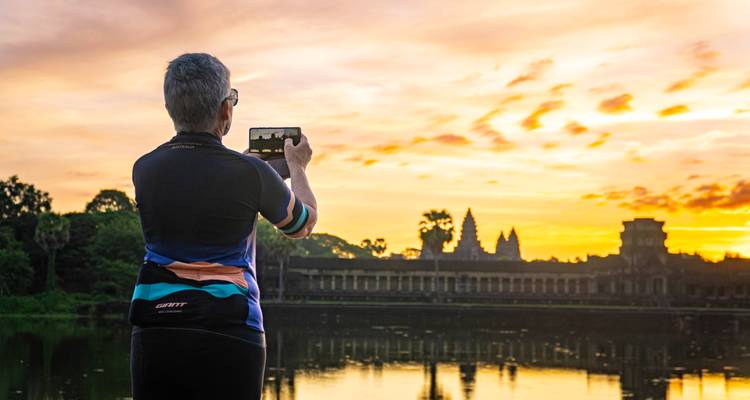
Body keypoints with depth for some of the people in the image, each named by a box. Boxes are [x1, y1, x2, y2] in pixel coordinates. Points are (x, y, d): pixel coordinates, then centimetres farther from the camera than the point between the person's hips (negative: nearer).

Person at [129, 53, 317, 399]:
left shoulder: (144, 170, 1)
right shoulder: (250, 173, -10)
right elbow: (303, 224, 10)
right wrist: (297, 167, 28)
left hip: (154, 334, 4)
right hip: (227, 335, -3)